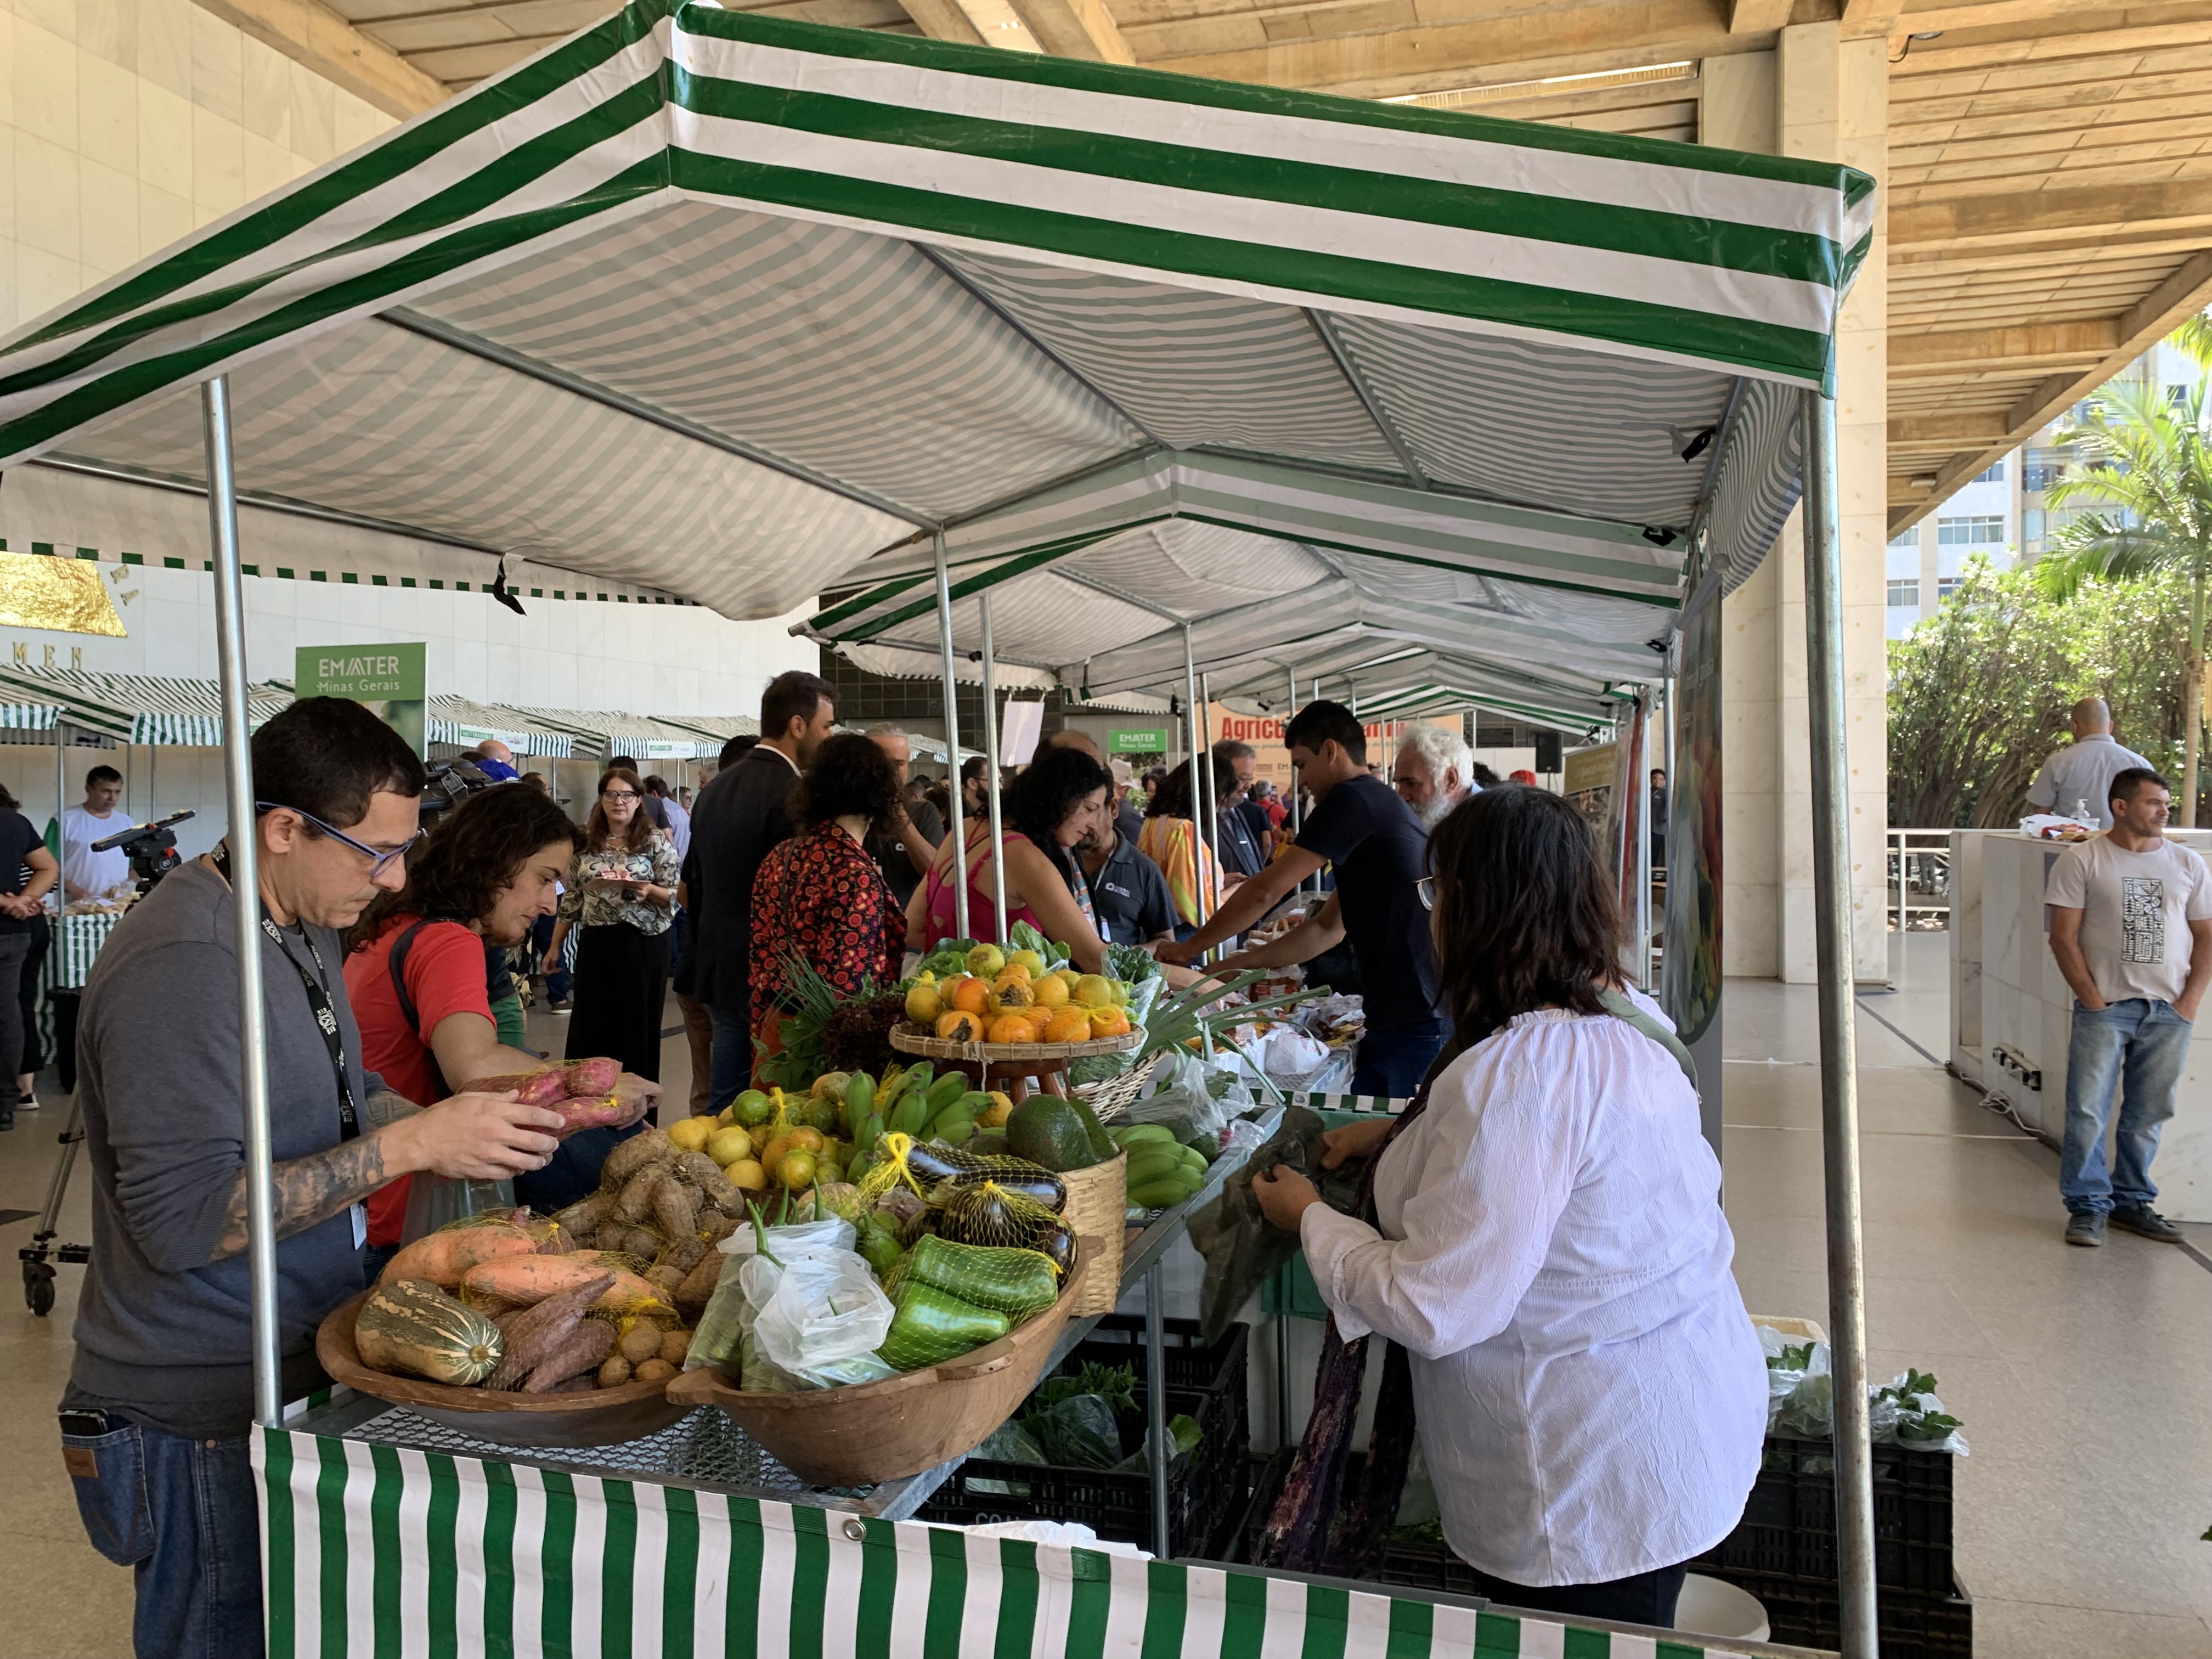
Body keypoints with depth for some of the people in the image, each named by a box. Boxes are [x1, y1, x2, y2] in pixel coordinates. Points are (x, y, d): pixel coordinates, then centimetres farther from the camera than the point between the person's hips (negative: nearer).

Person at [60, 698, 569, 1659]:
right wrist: (409, 1145, -28)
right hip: (202, 1424, -9)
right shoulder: (182, 966, -25)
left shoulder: (306, 928, 6)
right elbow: (184, 1219, -28)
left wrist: (462, 1127, 0)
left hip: (296, 1377, 9)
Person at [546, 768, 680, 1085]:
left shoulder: (656, 842, -1)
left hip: (643, 945, -3)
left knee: (637, 1028, 4)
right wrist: (555, 946, 11)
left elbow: (674, 896, -3)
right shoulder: (585, 842, 7)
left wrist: (650, 891, -23)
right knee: (589, 1029, 4)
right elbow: (571, 898, 12)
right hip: (596, 944, 3)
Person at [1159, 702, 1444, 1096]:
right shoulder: (1378, 807, 20)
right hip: (1395, 1016, 9)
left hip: (1417, 1022, -9)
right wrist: (1236, 965, 17)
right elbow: (1329, 928, 21)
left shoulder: (1352, 799, -11)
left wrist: (1189, 948, 2)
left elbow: (1266, 891, -10)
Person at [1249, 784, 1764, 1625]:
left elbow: (1434, 1310, -25)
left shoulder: (1518, 1072, -29)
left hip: (1598, 1484, -9)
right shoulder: (1623, 1023, 2)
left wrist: (1311, 1219, -10)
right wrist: (1403, 1135, 15)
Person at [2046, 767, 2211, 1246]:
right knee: (2087, 1111, -4)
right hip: (2105, 1007, -3)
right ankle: (2088, 1206, 7)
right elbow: (2063, 938, -5)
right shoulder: (2081, 861, -2)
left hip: (2169, 1012, 3)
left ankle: (2132, 1202, 23)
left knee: (2148, 1115, 9)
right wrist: (2092, 999, -10)